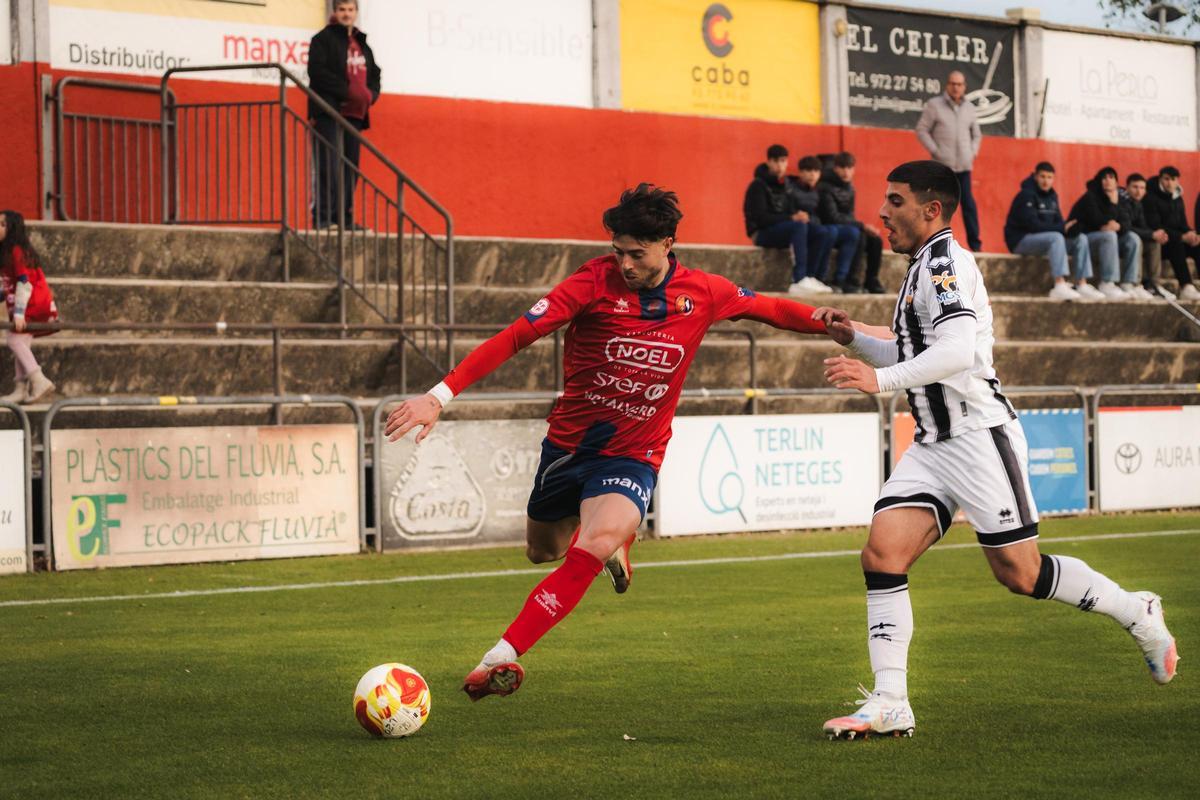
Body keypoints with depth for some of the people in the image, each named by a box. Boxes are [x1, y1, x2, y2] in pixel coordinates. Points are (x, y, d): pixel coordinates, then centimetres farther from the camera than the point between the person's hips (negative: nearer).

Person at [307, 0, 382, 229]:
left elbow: (374, 75, 23)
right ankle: (322, 217, -14)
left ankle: (344, 217, 11)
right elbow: (318, 71, -13)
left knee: (350, 168, 6)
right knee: (328, 166, -13)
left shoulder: (362, 45, 21)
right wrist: (347, 92, -16)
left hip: (354, 114, 7)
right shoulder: (323, 39, 0)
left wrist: (370, 95, 1)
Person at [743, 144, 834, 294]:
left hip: (786, 230, 7)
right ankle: (799, 281, -41)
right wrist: (791, 218, -25)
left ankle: (806, 278, -20)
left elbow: (793, 210, 14)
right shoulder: (758, 186, -8)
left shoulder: (787, 185, 14)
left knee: (822, 233, -15)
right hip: (762, 233, -7)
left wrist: (802, 216, -12)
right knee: (799, 226, -34)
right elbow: (760, 218, -18)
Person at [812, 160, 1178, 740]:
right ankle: (890, 705, -9)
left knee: (1019, 574, -2)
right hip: (932, 446, 9)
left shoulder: (946, 261, -13)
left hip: (980, 436, -9)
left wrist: (880, 379, -33)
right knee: (882, 555, -8)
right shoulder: (922, 268, 18)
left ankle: (1138, 613, 21)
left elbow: (957, 352, -27)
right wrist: (854, 338, 14)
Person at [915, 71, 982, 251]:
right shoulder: (934, 104, 0)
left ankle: (974, 242, 0)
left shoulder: (969, 107, 13)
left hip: (963, 165, 3)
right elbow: (922, 130, -1)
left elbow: (977, 134, 24)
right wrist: (935, 151, -9)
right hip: (942, 165, -3)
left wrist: (973, 152, 8)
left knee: (968, 203, -1)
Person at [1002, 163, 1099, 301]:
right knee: (1056, 238, -34)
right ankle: (1060, 286, -42)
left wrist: (1067, 227, -16)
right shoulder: (1026, 195, -15)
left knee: (1080, 239, -5)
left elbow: (1058, 221, 10)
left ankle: (1082, 286, -12)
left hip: (1044, 238, 9)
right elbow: (1032, 224, -24)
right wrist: (1062, 228, -24)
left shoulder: (1052, 196, 11)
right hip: (1020, 240, -9)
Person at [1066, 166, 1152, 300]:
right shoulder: (1090, 197, -12)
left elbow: (1128, 223, -5)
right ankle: (1107, 285, -39)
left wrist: (1118, 226, -23)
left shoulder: (1119, 198, 7)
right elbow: (1101, 223, -22)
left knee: (1132, 238, -11)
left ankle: (1128, 285, -18)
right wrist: (1113, 204, -18)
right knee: (1109, 235, -33)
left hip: (1106, 241, 7)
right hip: (1082, 239, -7)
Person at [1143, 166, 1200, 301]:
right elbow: (1154, 226, -18)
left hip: (1176, 242, 7)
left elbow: (1183, 224, 14)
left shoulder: (1177, 199, 15)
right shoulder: (1151, 198, -9)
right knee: (1176, 244, -35)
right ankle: (1186, 288, -47)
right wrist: (1182, 237, -26)